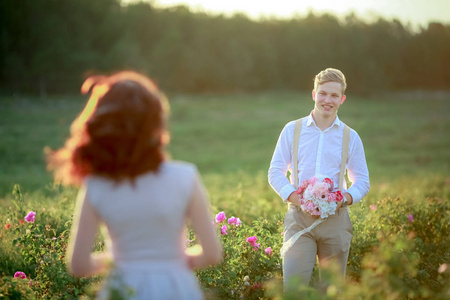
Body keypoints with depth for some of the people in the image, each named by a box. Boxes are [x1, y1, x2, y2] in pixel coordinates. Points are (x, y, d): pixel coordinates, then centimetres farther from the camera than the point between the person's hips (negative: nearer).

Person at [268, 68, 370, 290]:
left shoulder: (351, 137, 9)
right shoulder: (292, 130, 7)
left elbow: (362, 181, 11)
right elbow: (275, 172, 6)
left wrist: (346, 198, -11)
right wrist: (293, 196, -12)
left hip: (336, 218, 2)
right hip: (299, 216, -1)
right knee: (293, 286, -11)